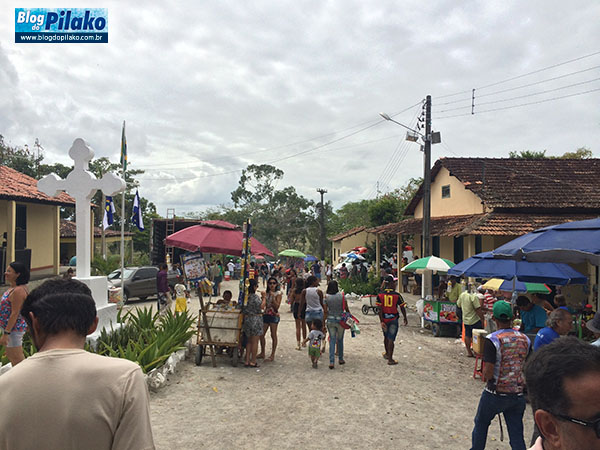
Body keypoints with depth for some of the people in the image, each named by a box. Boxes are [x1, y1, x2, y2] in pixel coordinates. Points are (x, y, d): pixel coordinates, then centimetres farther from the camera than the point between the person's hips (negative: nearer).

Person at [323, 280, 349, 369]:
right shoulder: (341, 295, -7)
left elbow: (325, 312, -5)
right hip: (340, 320, 0)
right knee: (340, 340, 16)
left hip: (330, 320, 0)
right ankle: (341, 359, 29)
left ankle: (332, 362, 0)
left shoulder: (326, 297, -6)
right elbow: (346, 309, -3)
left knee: (332, 340, 7)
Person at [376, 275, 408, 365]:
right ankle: (390, 359, 2)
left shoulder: (380, 295, -7)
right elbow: (402, 308, -4)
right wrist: (405, 318, 10)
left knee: (386, 337, 21)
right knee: (391, 339, 1)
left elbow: (380, 309, -10)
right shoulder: (397, 295, -12)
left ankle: (387, 354, 39)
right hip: (393, 319, -3)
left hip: (384, 319, 3)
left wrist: (381, 321, -9)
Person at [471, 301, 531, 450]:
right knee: (517, 434, 13)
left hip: (495, 394, -4)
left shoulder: (492, 340, -19)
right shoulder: (525, 339, -2)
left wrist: (485, 376, -1)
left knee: (481, 424, 19)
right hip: (518, 395, 4)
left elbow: (488, 373, -23)